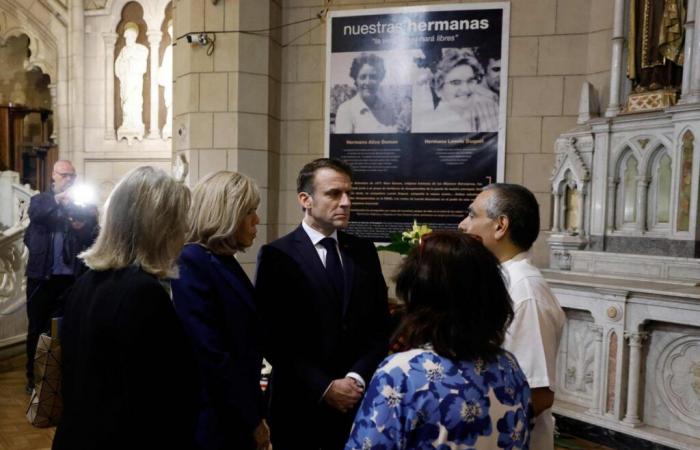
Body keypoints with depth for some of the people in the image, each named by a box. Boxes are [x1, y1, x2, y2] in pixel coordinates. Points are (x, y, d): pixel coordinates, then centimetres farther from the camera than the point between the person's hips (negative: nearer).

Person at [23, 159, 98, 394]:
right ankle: (33, 376, 22)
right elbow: (34, 214, -18)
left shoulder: (83, 204, 6)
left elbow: (94, 238, 0)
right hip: (41, 276, 0)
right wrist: (58, 199, -31)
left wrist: (82, 229, -21)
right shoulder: (40, 199, 6)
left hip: (71, 277, 0)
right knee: (37, 328, 9)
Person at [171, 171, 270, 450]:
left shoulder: (224, 262, 7)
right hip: (217, 423, -8)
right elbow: (210, 357, -23)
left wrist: (253, 411, 9)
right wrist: (252, 421, -14)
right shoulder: (192, 263, -19)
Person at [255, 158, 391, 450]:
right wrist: (324, 387, -13)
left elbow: (380, 326, 4)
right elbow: (273, 338, -11)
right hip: (299, 404, -3)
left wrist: (357, 377, -8)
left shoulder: (364, 252, 4)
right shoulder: (276, 255, -8)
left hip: (358, 401, 3)